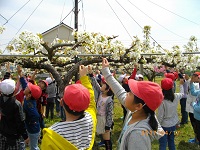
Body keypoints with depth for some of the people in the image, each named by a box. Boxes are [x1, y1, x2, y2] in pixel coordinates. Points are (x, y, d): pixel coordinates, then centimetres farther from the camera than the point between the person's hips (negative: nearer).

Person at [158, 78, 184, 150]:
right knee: (171, 142, 23)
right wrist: (181, 84, 32)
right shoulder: (176, 96, -11)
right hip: (173, 124, 5)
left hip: (164, 125, -5)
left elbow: (160, 116, -19)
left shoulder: (162, 100, -26)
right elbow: (182, 94, 16)